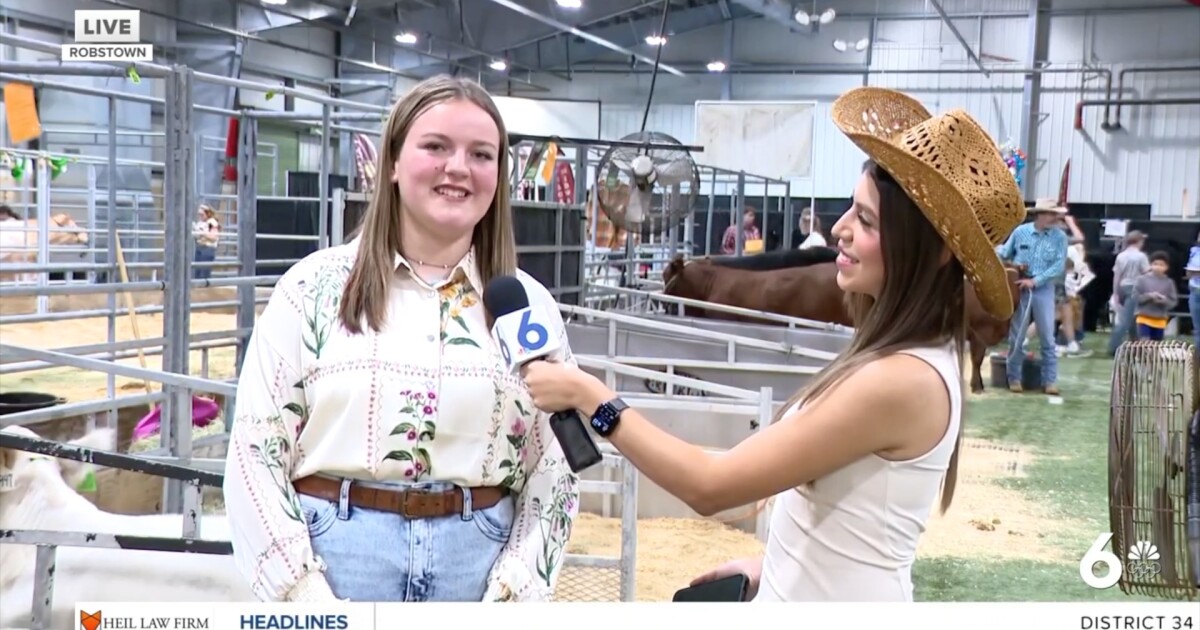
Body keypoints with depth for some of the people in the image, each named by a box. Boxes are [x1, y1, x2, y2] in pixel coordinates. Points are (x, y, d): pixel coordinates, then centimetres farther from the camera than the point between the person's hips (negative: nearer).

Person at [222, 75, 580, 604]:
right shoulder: (315, 286, 0)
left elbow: (554, 473, 4)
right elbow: (255, 451, -2)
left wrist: (508, 601, -5)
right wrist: (308, 601, -8)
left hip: (480, 568, 2)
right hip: (332, 560, -1)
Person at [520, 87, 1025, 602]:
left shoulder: (901, 379, -28)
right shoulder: (918, 356, 1)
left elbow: (710, 486, -26)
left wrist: (589, 396, -21)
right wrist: (773, 564, 8)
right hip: (810, 590, 8)